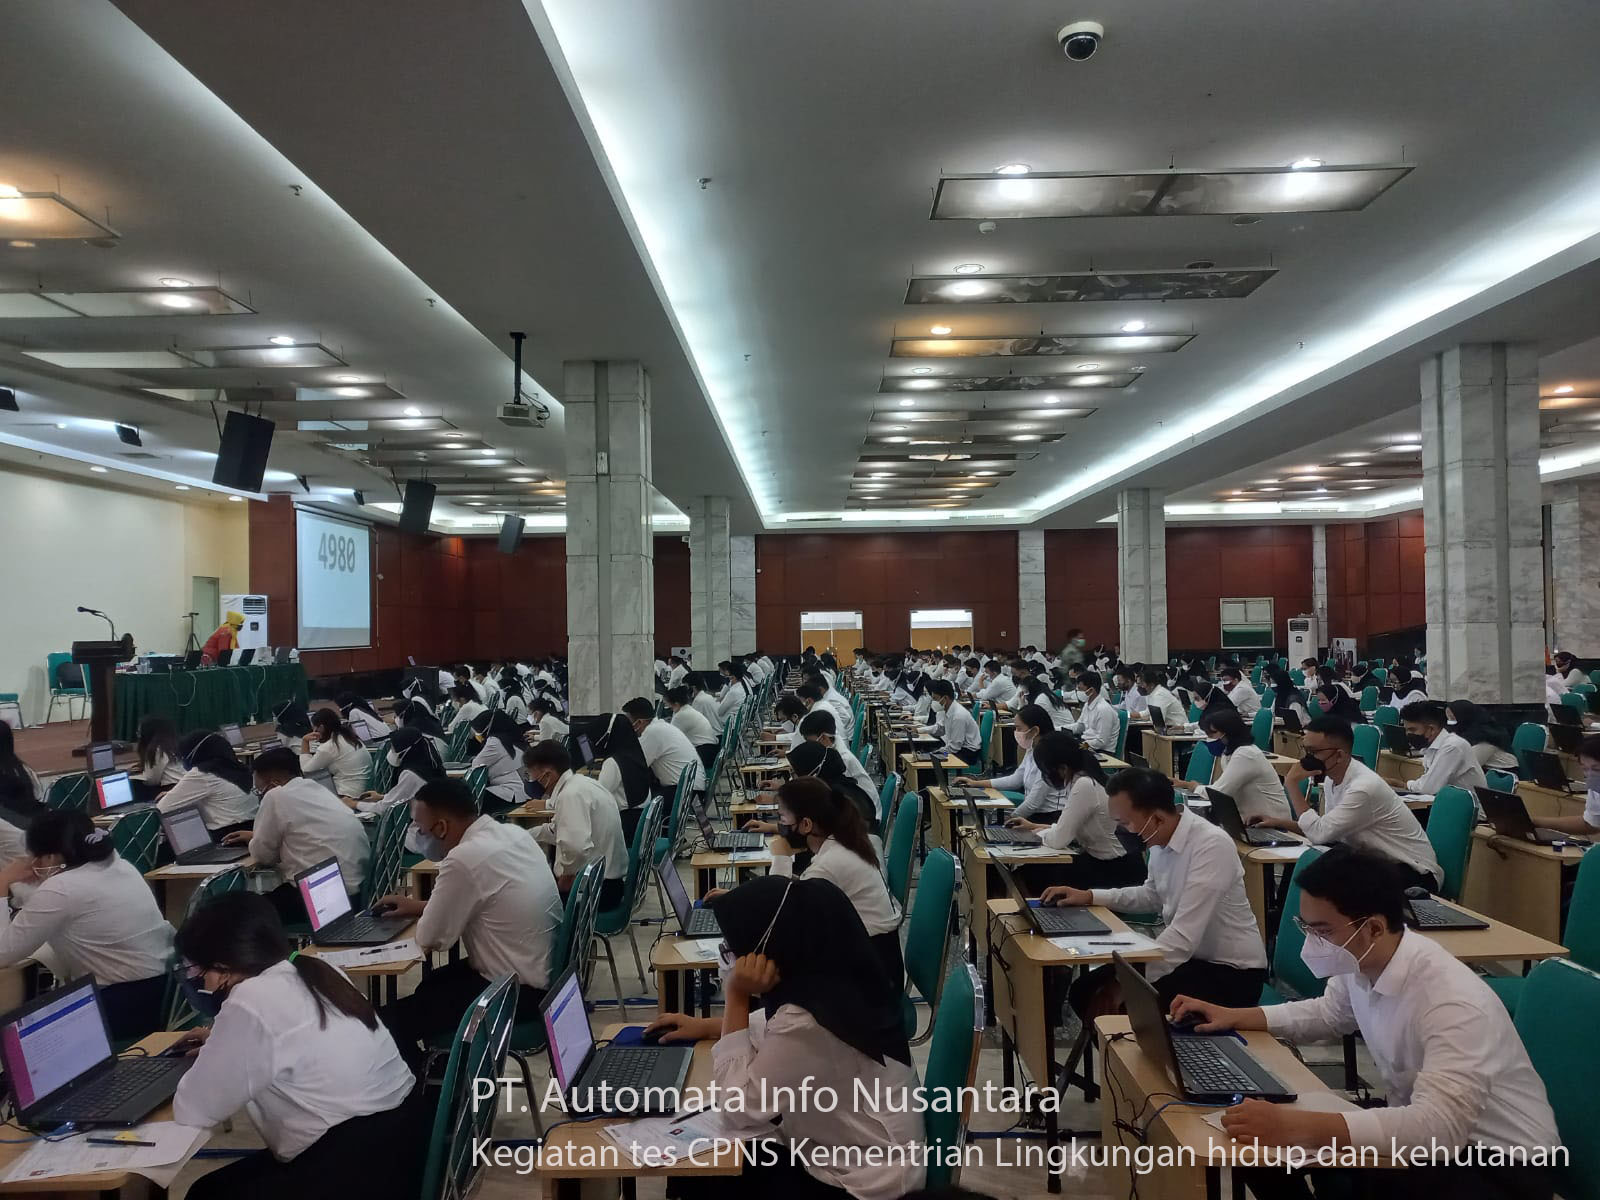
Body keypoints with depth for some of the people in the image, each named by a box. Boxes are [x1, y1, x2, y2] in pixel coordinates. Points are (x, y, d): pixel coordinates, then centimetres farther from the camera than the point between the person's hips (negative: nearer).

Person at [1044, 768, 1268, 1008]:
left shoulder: (1212, 845, -27)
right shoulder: (1162, 839, -3)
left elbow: (1184, 936, -32)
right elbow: (1152, 895, 18)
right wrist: (1089, 896, 8)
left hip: (1230, 971, -8)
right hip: (1187, 955, 8)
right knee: (1086, 991, 0)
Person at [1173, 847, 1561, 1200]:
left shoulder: (1453, 1003, -33)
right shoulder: (1358, 964, -7)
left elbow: (1439, 1124, -42)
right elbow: (1328, 1013, 16)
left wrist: (1297, 1126, -46)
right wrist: (1233, 1016, 5)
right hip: (1424, 1131, 8)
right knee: (1263, 1148, 0)